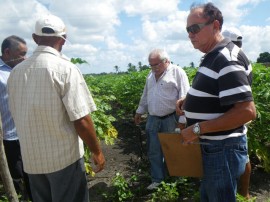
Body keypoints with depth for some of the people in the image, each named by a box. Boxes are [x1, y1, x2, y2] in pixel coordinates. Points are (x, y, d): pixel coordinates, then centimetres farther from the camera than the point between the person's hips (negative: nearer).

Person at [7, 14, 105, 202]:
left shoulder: (16, 71, 1)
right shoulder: (66, 69, -16)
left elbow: (16, 116, 10)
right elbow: (81, 120, -19)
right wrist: (97, 152, -6)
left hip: (31, 158, 5)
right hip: (64, 157, -5)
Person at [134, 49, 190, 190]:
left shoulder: (177, 72, -9)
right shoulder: (151, 75, 13)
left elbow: (184, 98, -13)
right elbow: (145, 95, 23)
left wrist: (183, 120, -17)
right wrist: (140, 111, 24)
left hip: (171, 119, -6)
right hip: (152, 120, 6)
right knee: (153, 151, 10)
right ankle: (157, 179, 24)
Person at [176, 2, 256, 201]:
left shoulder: (227, 59, -23)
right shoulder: (212, 57, 9)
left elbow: (247, 111, -29)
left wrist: (198, 129, -25)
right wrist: (188, 101, 5)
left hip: (223, 149, -10)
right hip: (213, 147, 10)